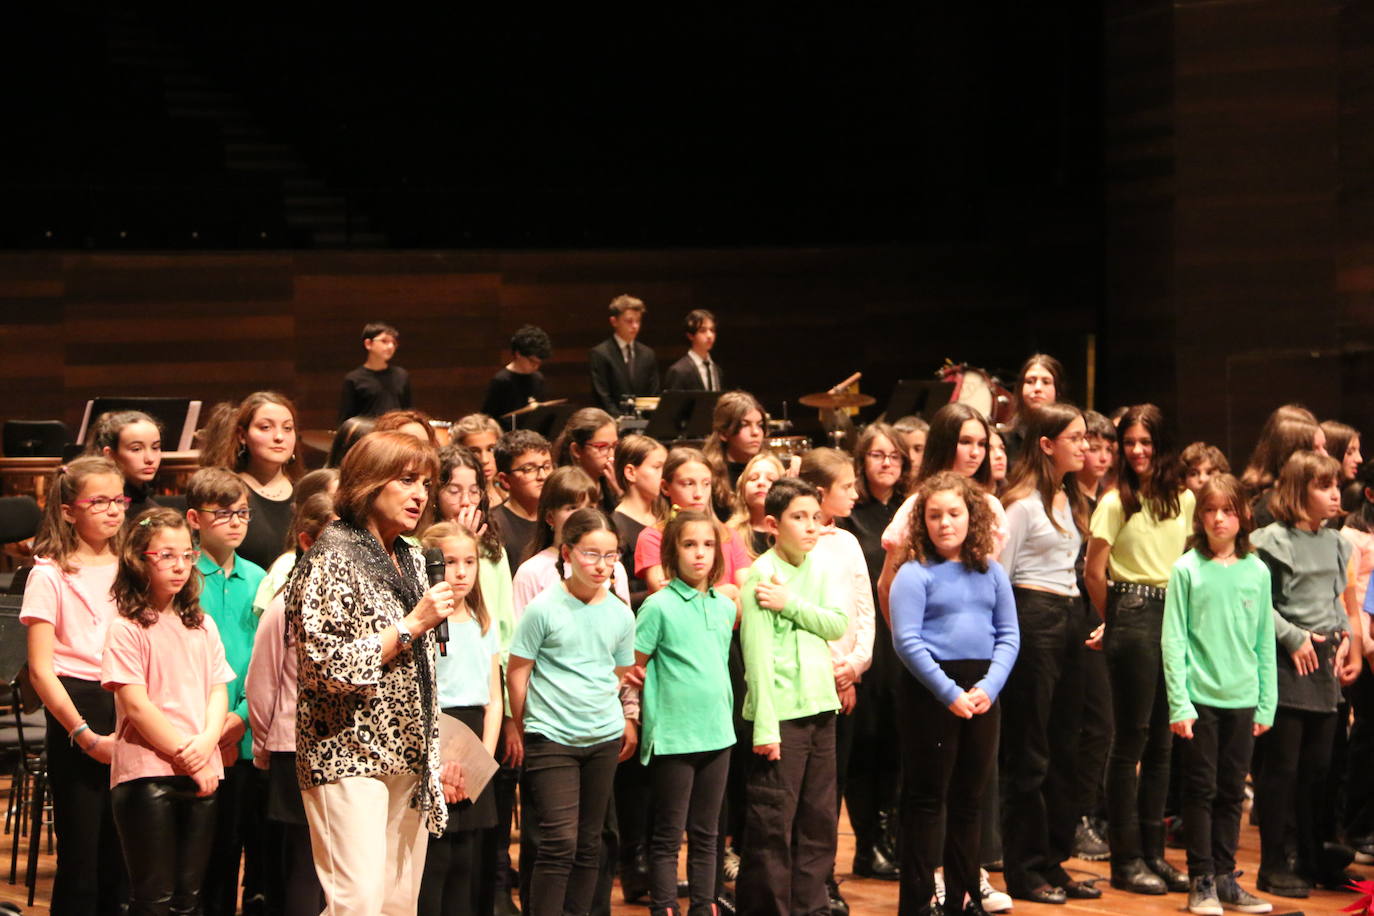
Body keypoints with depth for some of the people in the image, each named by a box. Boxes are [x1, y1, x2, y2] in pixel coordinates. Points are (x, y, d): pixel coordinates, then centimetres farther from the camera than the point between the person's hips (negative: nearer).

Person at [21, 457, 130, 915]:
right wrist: (84, 734, -14)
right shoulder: (50, 575, -3)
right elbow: (41, 670, -7)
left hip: (129, 709, 5)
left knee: (120, 856, 7)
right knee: (80, 856, -1)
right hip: (76, 707, -4)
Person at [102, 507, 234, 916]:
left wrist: (207, 741, -10)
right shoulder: (127, 628, -4)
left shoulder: (201, 625, 14)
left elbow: (219, 690, 9)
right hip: (146, 771, -5)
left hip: (201, 772, 5)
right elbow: (135, 703, -10)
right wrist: (186, 754, -12)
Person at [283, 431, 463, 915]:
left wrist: (436, 756, 20)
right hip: (348, 758, -8)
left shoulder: (411, 561, 16)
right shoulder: (331, 558, -8)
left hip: (408, 761, 8)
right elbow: (328, 665, -17)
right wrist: (411, 625, -15)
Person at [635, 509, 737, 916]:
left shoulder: (725, 606, 9)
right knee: (668, 836, 2)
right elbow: (633, 670, -7)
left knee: (705, 834, 12)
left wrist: (724, 713, 13)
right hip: (672, 738, -5)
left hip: (716, 734, 5)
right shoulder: (659, 606, -8)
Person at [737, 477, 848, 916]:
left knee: (819, 818, 12)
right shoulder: (761, 575, -9)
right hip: (779, 714, -6)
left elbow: (838, 622, -3)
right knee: (772, 823, -3)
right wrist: (764, 726, -17)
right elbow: (758, 653, -13)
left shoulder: (820, 569, 10)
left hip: (819, 708, 7)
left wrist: (791, 604, -16)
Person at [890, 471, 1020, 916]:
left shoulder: (991, 572, 8)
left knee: (969, 800, 12)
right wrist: (950, 693, -19)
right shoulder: (915, 574, -6)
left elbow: (1009, 635, 6)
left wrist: (989, 686, -10)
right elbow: (907, 641, -14)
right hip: (930, 691, -5)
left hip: (982, 691, 5)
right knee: (925, 800, 0)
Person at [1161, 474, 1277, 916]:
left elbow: (1265, 643, 8)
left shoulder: (1257, 572, 4)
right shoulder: (1187, 569, -4)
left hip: (1243, 699, 3)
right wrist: (1179, 702, -11)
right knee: (1201, 789, 1)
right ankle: (1201, 880, 8)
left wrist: (1267, 704, 5)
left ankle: (1225, 876, 18)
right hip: (1200, 697, -3)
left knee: (1232, 792, 10)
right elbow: (1172, 640, -5)